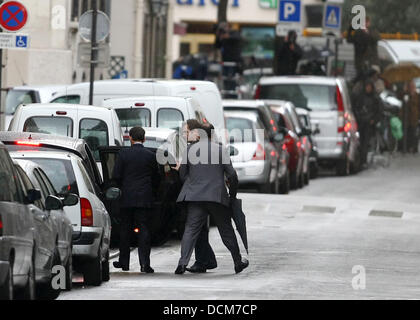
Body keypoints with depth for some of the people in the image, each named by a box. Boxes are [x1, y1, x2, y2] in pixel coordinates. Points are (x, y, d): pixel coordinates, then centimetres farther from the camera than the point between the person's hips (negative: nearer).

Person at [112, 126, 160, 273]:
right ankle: (145, 263, -10)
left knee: (125, 229, 10)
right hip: (145, 199, 0)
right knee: (144, 229, -1)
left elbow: (116, 176, -4)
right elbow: (156, 179, 7)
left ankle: (124, 262, 17)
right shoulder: (150, 156, 0)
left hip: (127, 198, 0)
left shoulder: (124, 154, -4)